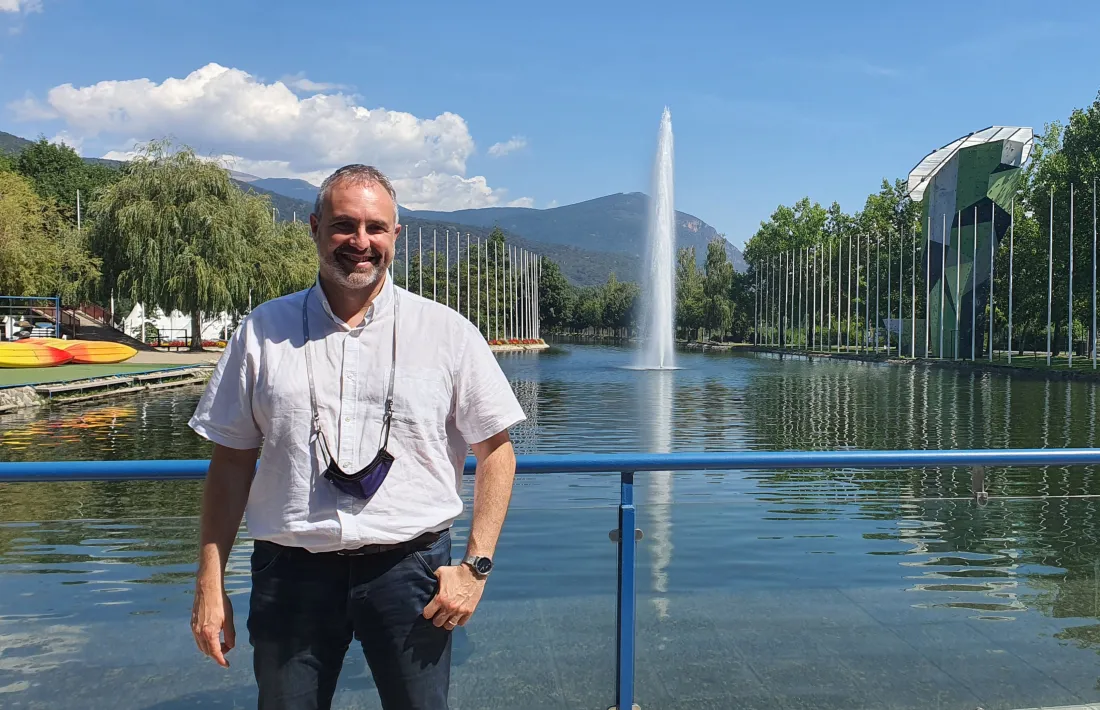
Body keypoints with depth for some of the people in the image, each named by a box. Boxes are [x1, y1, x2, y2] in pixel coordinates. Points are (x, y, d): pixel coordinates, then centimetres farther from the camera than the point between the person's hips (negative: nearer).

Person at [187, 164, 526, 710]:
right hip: (290, 571, 2)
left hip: (408, 566, -1)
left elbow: (496, 449, 3)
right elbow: (231, 461, 7)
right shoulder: (263, 331, 4)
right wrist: (210, 583, 4)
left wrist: (476, 564, -5)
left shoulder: (447, 333, 0)